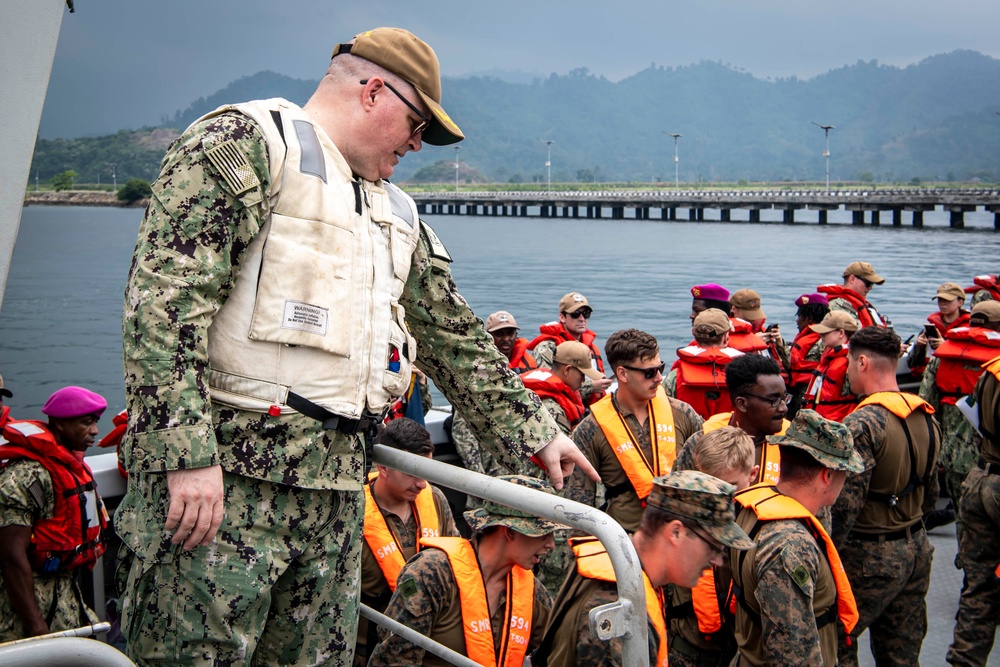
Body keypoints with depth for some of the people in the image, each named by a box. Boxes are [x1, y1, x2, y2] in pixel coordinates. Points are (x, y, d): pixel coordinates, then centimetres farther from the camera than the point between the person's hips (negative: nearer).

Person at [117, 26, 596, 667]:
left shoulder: (395, 215, 23)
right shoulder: (244, 143, -2)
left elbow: (457, 338, 29)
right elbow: (165, 297, -14)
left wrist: (533, 429, 27)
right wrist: (186, 454, -21)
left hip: (338, 491, 8)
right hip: (225, 473, -7)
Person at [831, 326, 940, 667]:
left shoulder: (862, 424, -21)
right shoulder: (927, 418, 5)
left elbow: (845, 504, -24)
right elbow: (930, 493, 14)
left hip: (870, 556, -8)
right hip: (916, 549, 8)